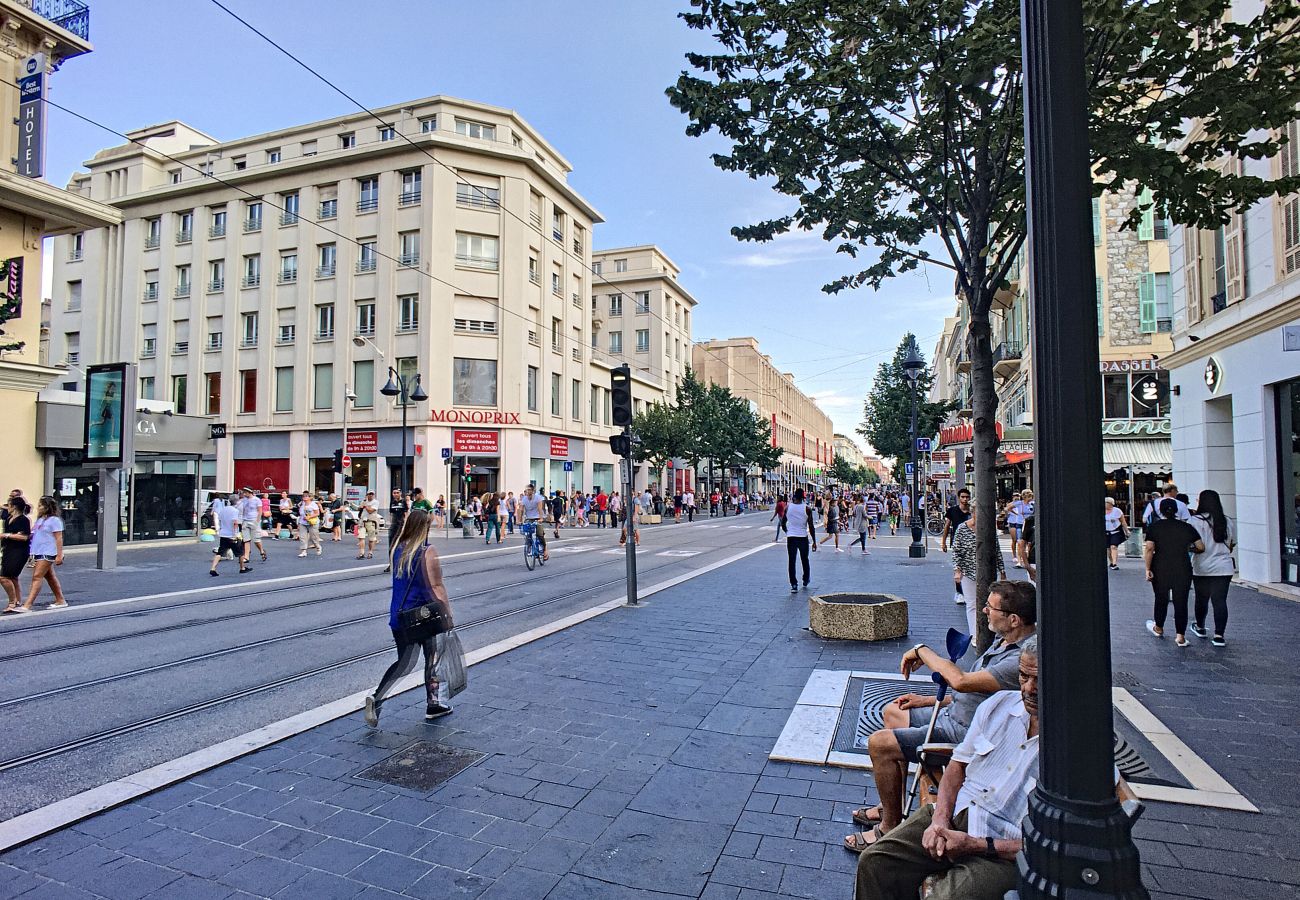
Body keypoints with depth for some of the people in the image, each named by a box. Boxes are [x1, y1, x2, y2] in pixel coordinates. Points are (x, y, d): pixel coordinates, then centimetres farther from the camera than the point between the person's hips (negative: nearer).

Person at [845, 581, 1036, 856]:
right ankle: (893, 807, 27)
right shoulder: (1004, 640, 4)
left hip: (966, 733, -11)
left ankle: (890, 826, 3)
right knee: (893, 712, 22)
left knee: (880, 743, -16)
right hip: (952, 712, 11)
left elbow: (961, 681, -36)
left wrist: (922, 651, -21)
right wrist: (929, 700, 13)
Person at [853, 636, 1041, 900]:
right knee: (875, 862, -12)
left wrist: (976, 846, -18)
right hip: (956, 814, 5)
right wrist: (940, 819, -5)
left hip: (1005, 851, -5)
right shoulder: (1000, 703, 4)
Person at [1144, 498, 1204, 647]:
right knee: (1181, 601, 5)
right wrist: (1188, 548, 22)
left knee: (1161, 599, 15)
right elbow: (1201, 548, 2)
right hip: (1183, 569, 1)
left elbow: (1149, 549, -10)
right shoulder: (1186, 527, 1)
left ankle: (1158, 628, 33)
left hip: (1160, 569, -1)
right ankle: (1180, 636, 4)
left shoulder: (1154, 526, -4)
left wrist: (1148, 569, -7)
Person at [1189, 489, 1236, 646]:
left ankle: (1200, 628, 32)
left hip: (1202, 568, -3)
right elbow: (1232, 544, 16)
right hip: (1224, 567, 3)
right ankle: (1219, 636, -5)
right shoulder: (1227, 522, 6)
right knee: (1220, 600, 0)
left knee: (1202, 599, 14)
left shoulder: (1196, 521, -12)